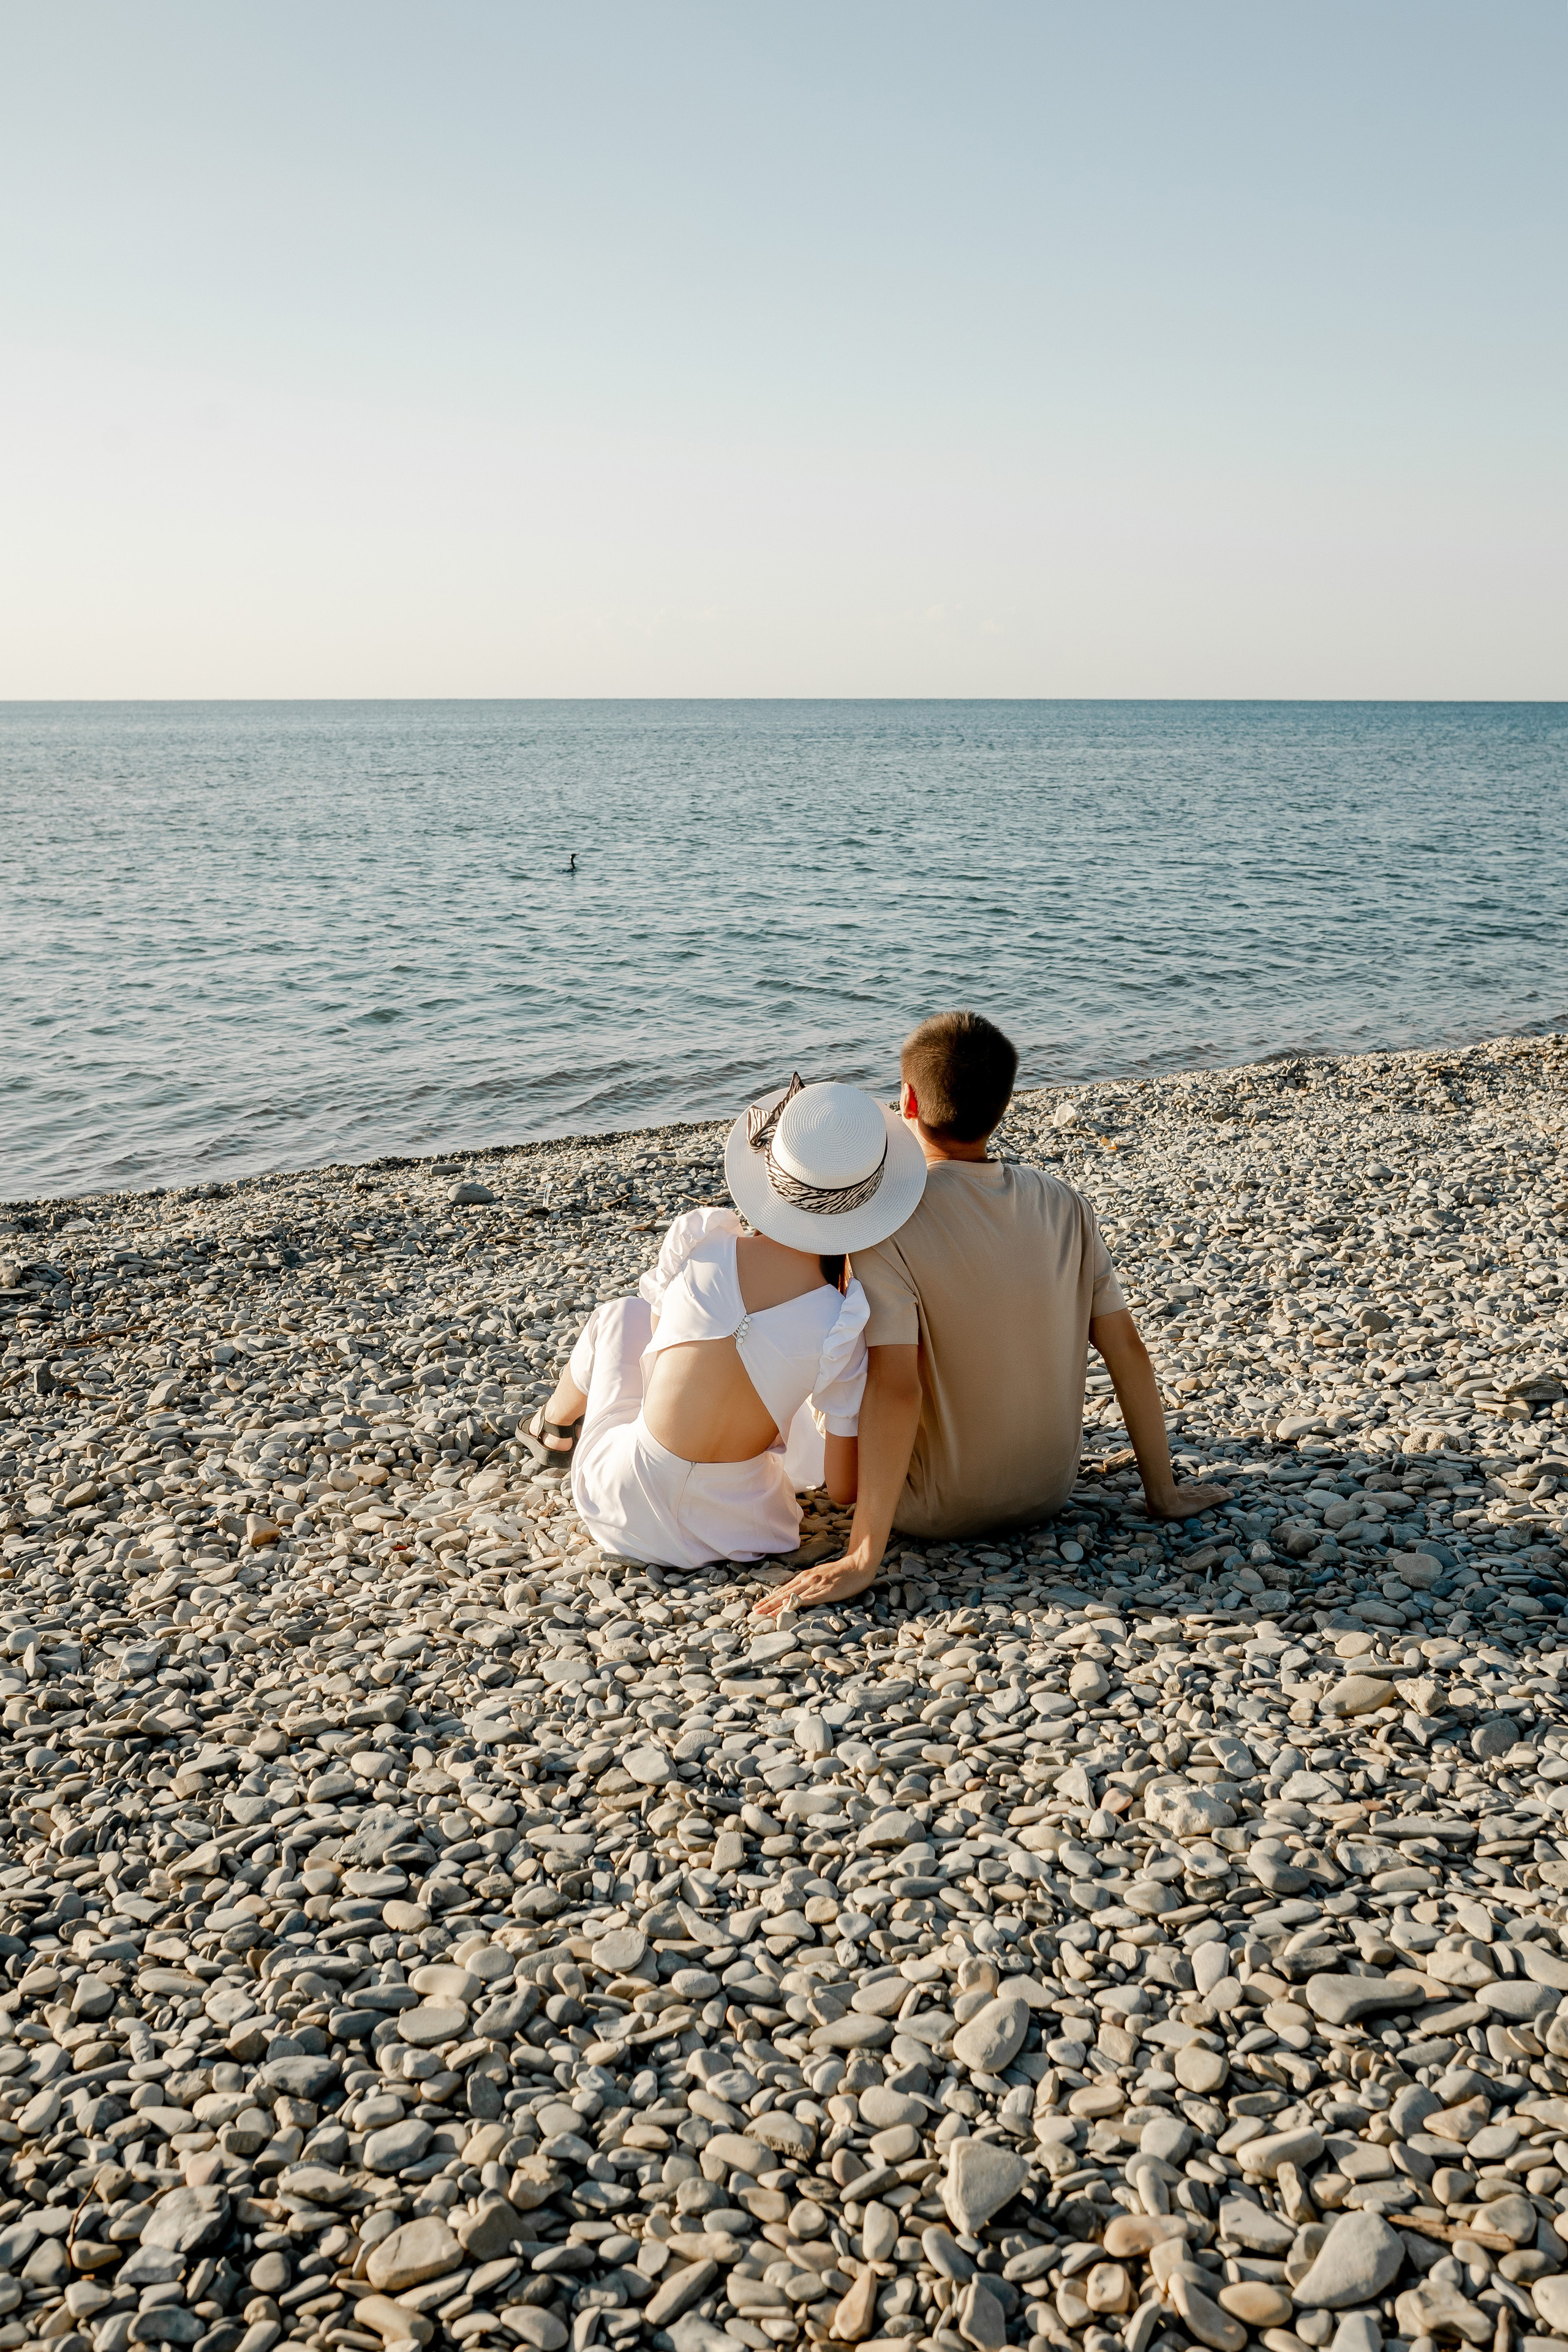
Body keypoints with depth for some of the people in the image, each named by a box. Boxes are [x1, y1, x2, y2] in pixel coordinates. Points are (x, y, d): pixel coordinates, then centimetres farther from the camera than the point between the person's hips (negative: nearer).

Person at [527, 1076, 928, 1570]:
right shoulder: (846, 1326, -19)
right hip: (730, 1525, 0)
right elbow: (844, 1489, -10)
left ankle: (556, 1424, 60)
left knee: (618, 1315, 28)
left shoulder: (699, 1235, -16)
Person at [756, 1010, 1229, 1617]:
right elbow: (1127, 1352, -6)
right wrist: (1163, 1494, 4)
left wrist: (864, 1558, -27)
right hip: (1048, 1495, 5)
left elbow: (894, 1389, -30)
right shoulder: (1064, 1206, -8)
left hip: (934, 1511, -4)